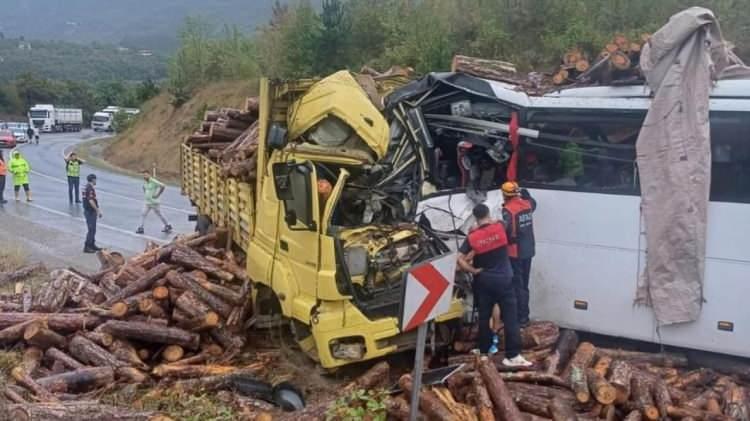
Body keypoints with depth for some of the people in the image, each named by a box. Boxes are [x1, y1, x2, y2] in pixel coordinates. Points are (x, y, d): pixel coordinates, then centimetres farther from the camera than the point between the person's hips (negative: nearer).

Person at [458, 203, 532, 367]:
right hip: (503, 279, -2)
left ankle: (484, 351, 24)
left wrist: (474, 271, -3)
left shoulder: (472, 237, -7)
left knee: (484, 317, 14)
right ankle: (513, 355, -2)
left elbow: (460, 259, -12)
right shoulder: (500, 228, -9)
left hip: (484, 281, 2)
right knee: (510, 318, 0)